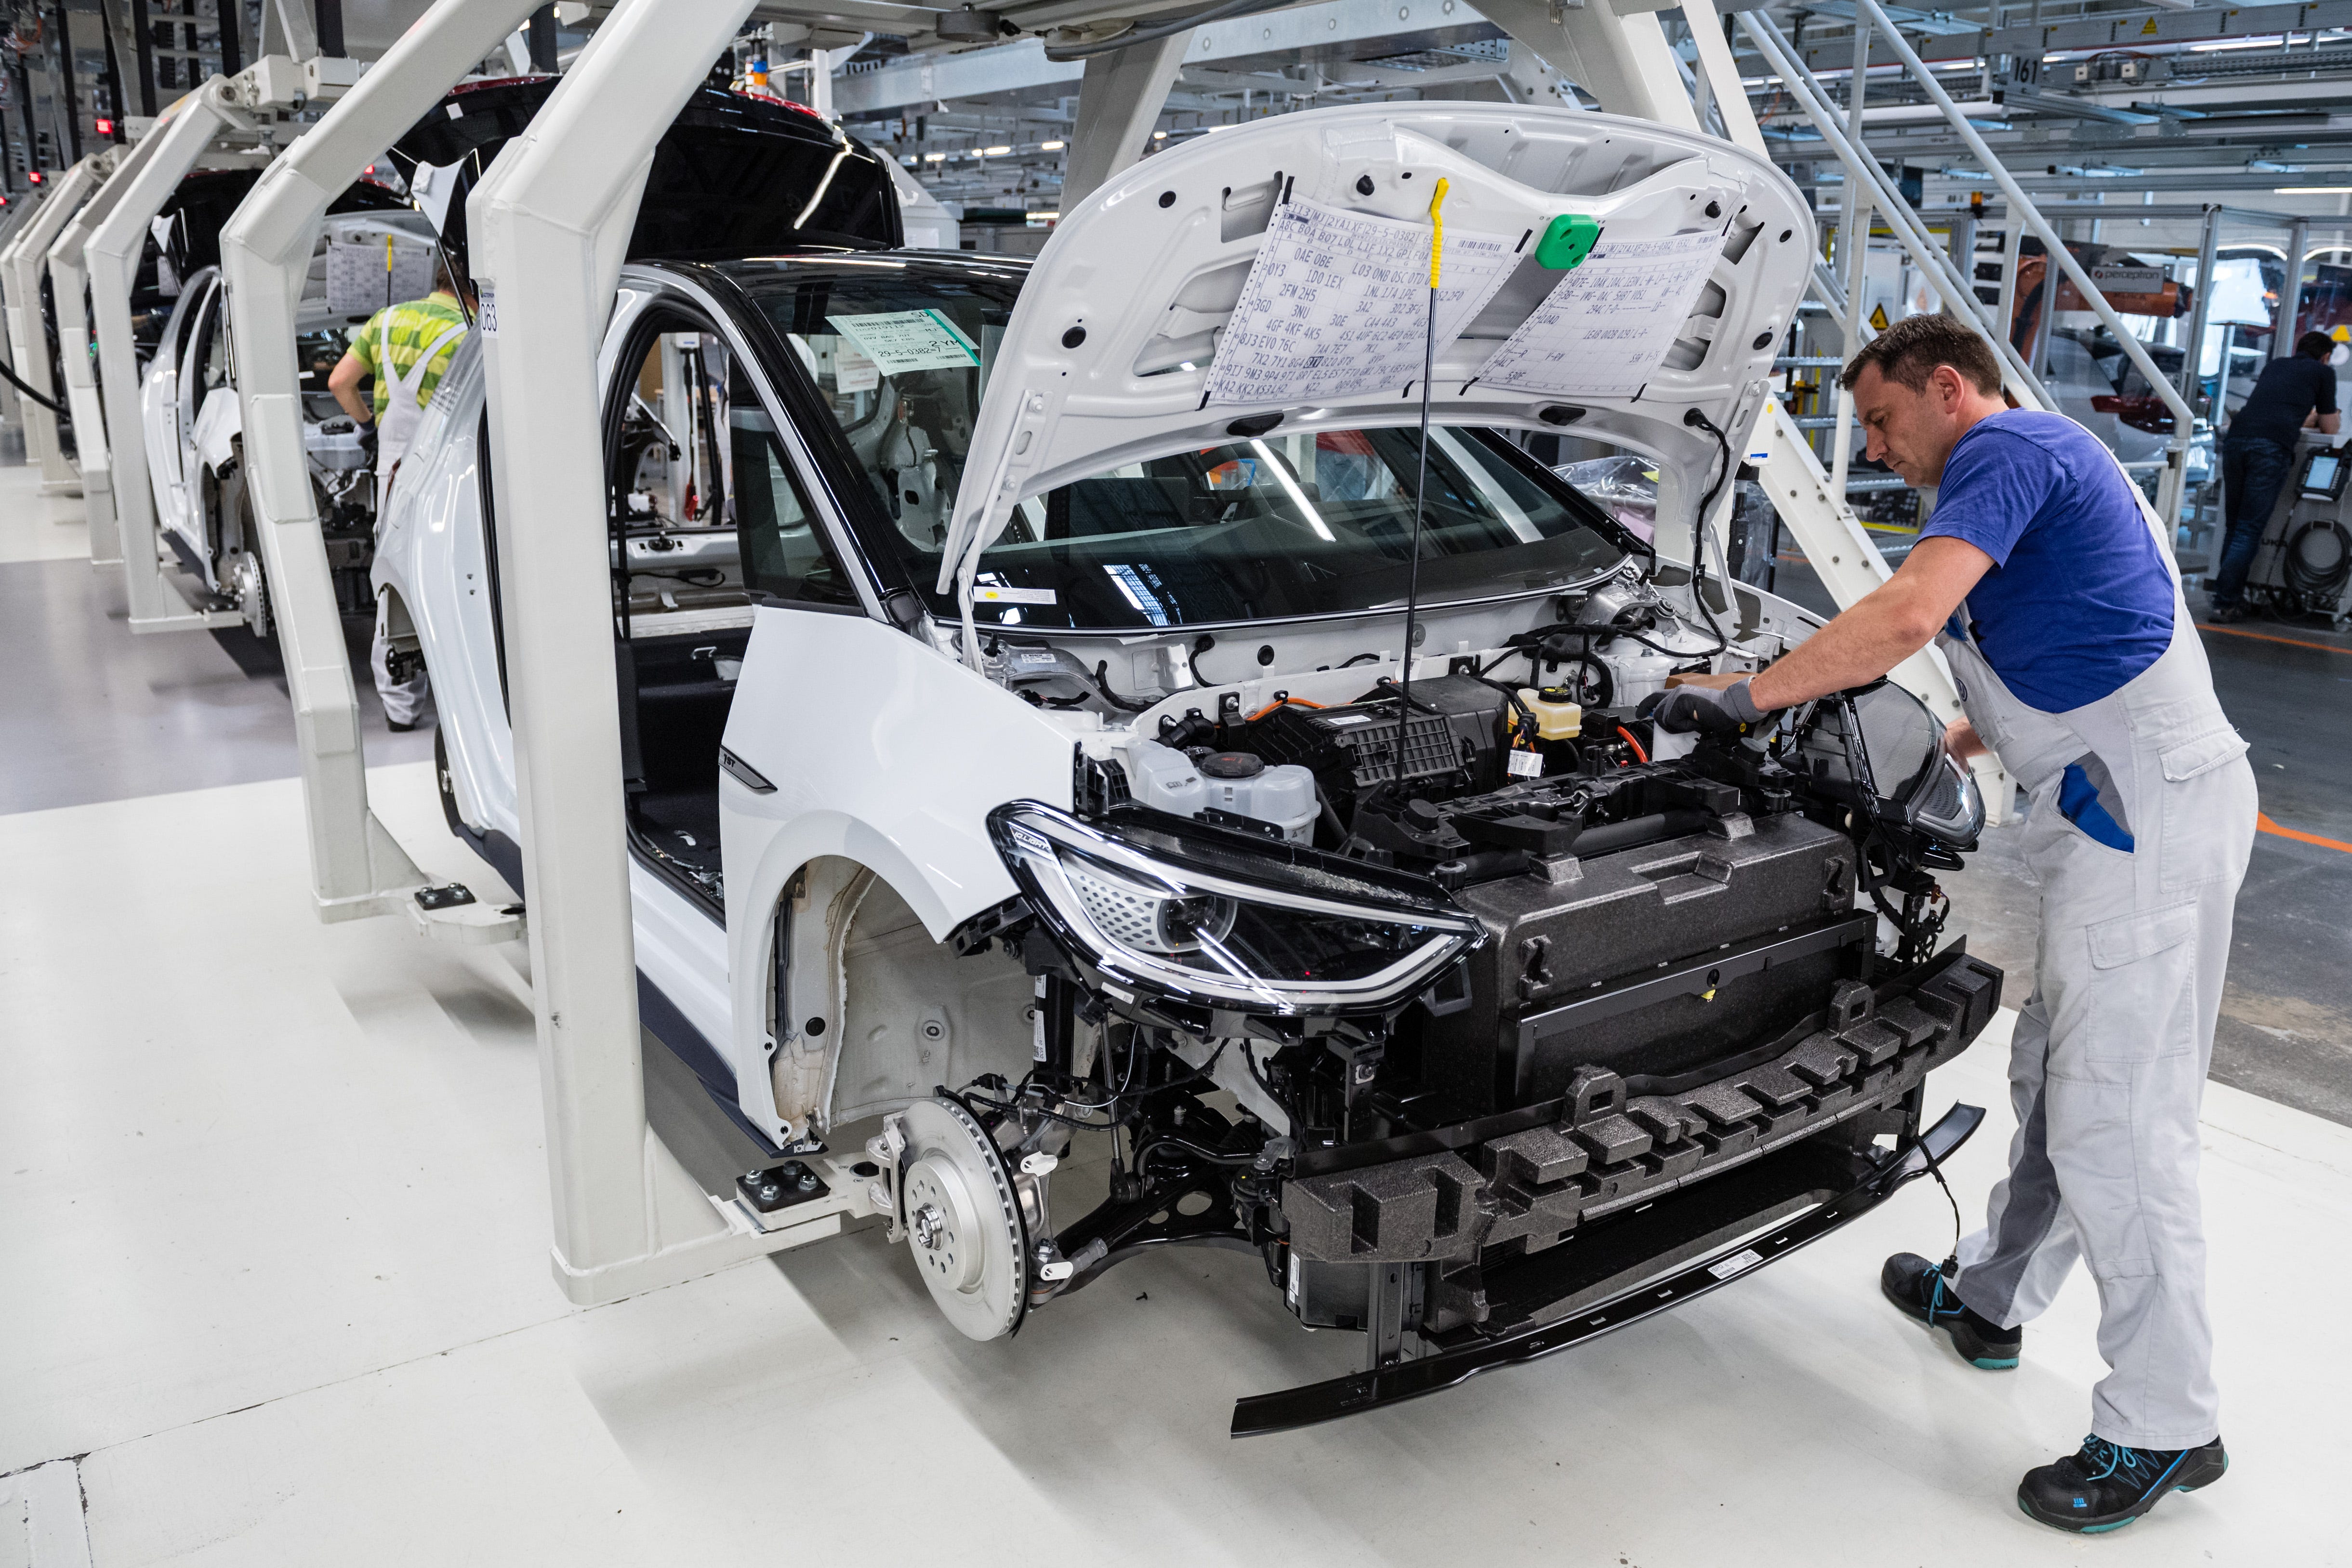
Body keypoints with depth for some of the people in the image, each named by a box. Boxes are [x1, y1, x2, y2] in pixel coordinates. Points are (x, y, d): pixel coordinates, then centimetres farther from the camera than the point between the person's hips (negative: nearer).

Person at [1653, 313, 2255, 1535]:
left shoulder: (2008, 449, -8)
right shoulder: (2049, 464, 24)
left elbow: (1908, 616, -24)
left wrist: (1745, 696, -18)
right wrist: (1954, 744, 33)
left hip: (2146, 812, -11)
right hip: (2128, 808, 11)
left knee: (2115, 1123, -5)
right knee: (2053, 1075, 19)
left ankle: (2163, 1429, 6)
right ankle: (1990, 1300, 35)